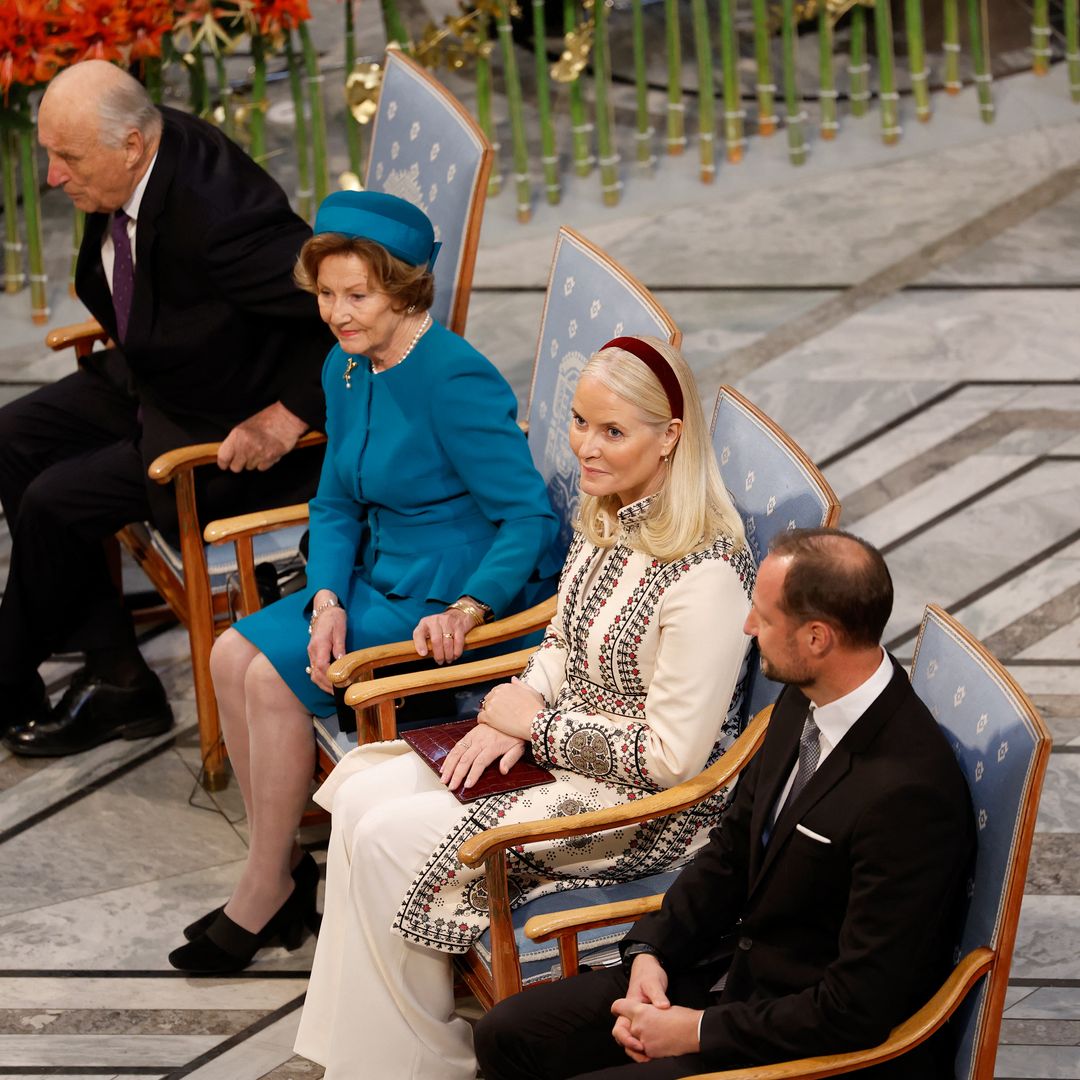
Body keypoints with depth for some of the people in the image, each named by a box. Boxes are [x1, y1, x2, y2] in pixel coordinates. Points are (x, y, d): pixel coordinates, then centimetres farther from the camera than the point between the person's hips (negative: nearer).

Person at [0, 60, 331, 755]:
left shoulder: (216, 213, -35)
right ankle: (115, 675, 6)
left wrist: (292, 415, -30)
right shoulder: (141, 160, -8)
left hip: (238, 428, -10)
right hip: (152, 381, 10)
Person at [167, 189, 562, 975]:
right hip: (381, 580, 8)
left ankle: (265, 897, -4)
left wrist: (466, 611, -35)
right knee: (232, 656, -8)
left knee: (274, 676, -19)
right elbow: (336, 503, 10)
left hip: (456, 597, -8)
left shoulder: (455, 380, -22)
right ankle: (281, 866, 1)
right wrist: (327, 599, -8)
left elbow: (530, 518, -23)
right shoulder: (347, 369, 4)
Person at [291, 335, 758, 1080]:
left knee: (389, 841, -15)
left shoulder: (704, 573, -27)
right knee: (362, 796, -4)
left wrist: (535, 725, -14)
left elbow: (671, 757, -24)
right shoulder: (607, 515, 1)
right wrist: (513, 716, -3)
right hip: (560, 750, 9)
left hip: (645, 808, -9)